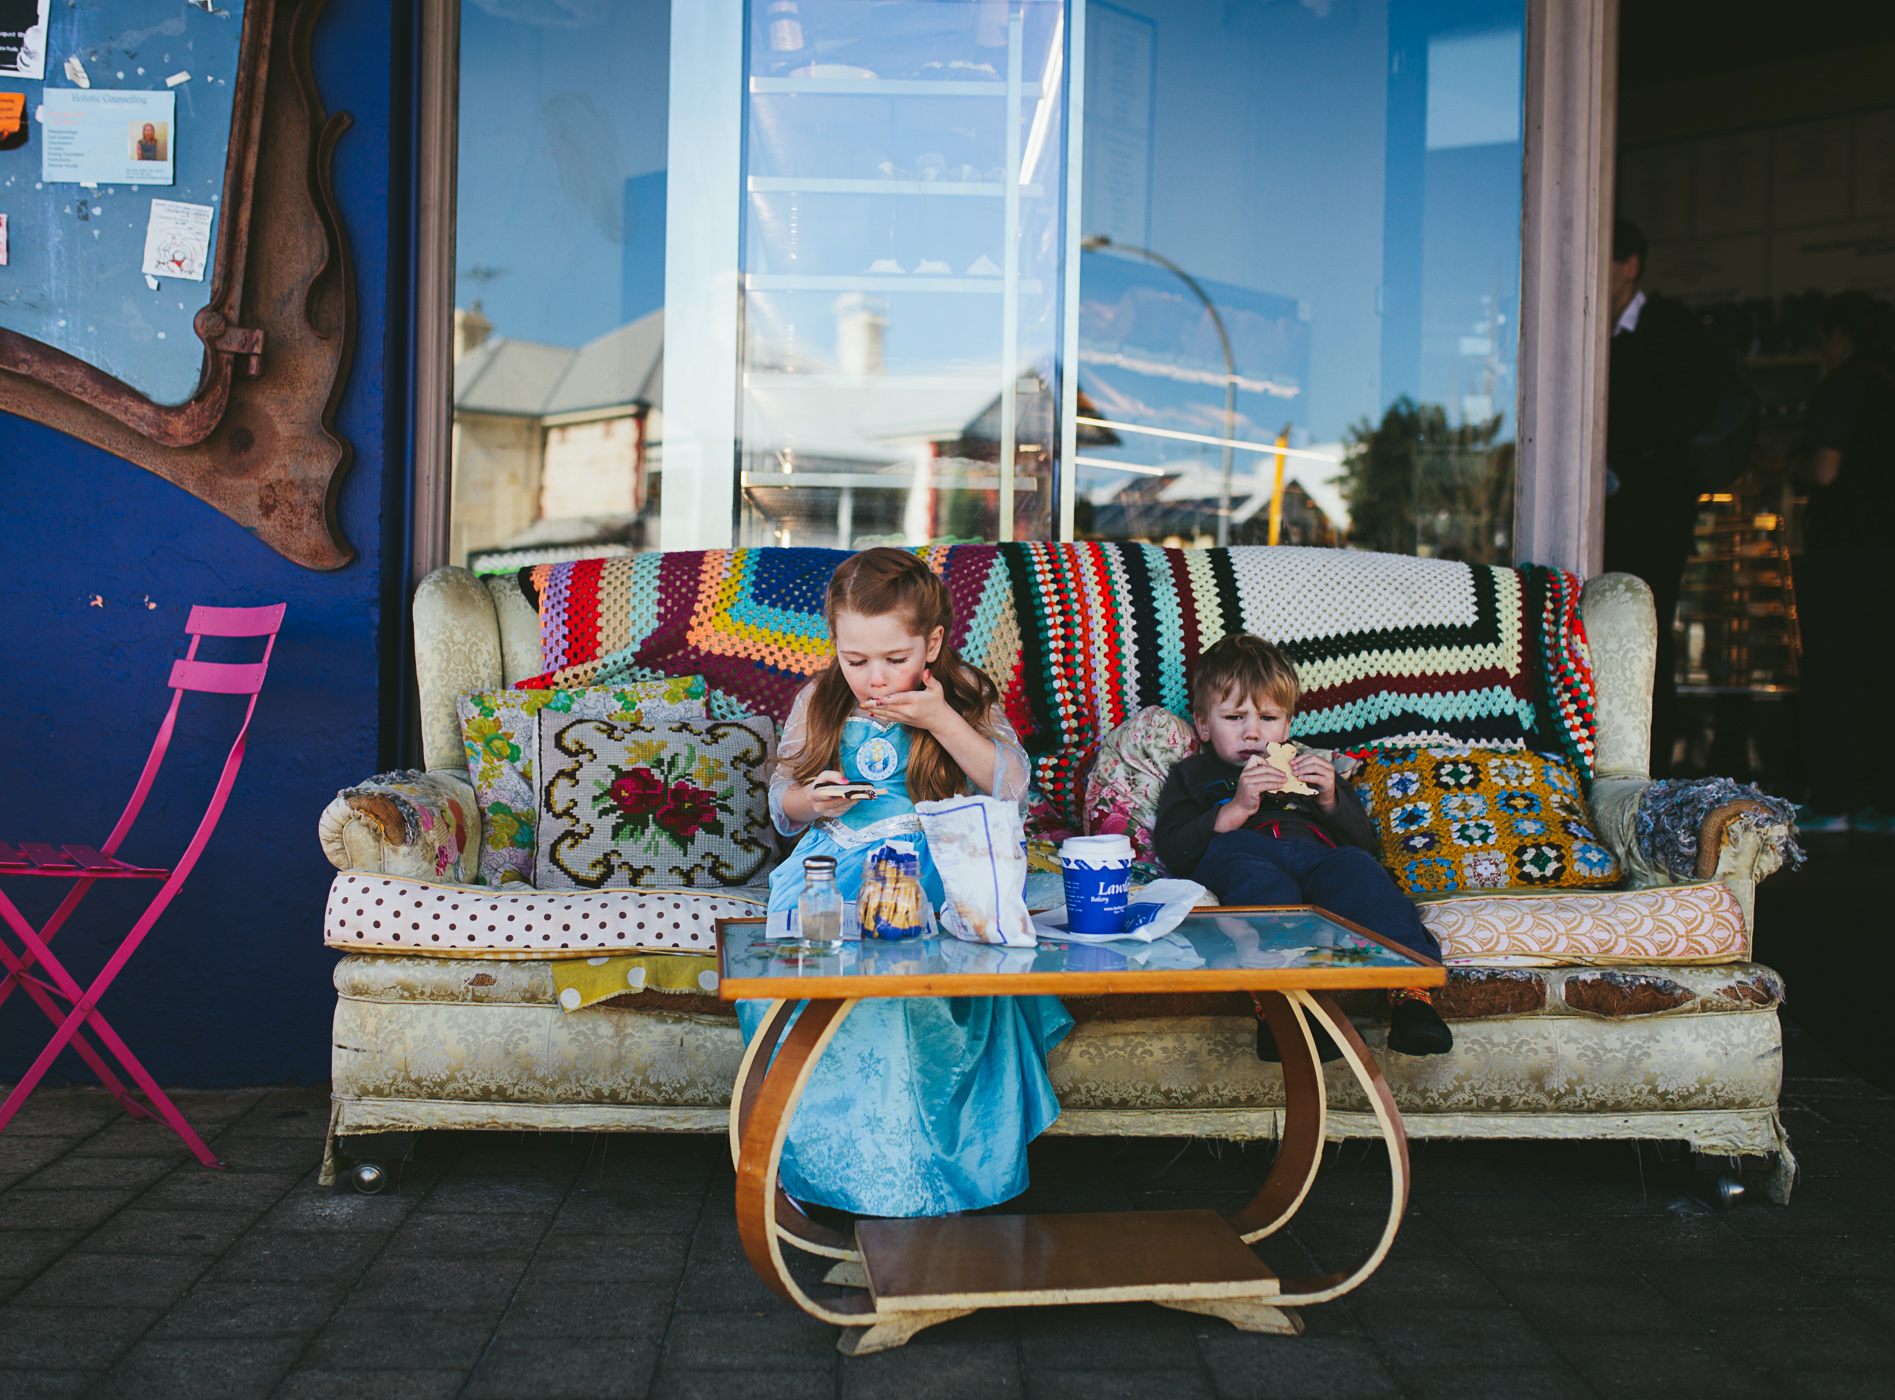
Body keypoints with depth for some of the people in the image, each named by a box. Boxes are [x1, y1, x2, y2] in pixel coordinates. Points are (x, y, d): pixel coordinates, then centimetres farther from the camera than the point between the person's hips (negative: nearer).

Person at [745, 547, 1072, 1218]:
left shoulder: (964, 696, 4)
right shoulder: (818, 704, 9)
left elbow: (1011, 786, -6)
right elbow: (781, 803, 17)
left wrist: (942, 719, -16)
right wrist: (811, 800, -8)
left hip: (936, 869, -2)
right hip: (836, 869, 2)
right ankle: (824, 1158, -15)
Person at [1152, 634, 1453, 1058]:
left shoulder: (1308, 767, 41)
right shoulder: (1193, 774, 32)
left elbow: (1366, 842, 30)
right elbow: (1172, 851, 11)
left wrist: (1331, 800, 11)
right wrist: (1236, 809, -1)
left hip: (1317, 854, 2)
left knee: (1354, 867, -34)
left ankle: (1409, 986, -55)